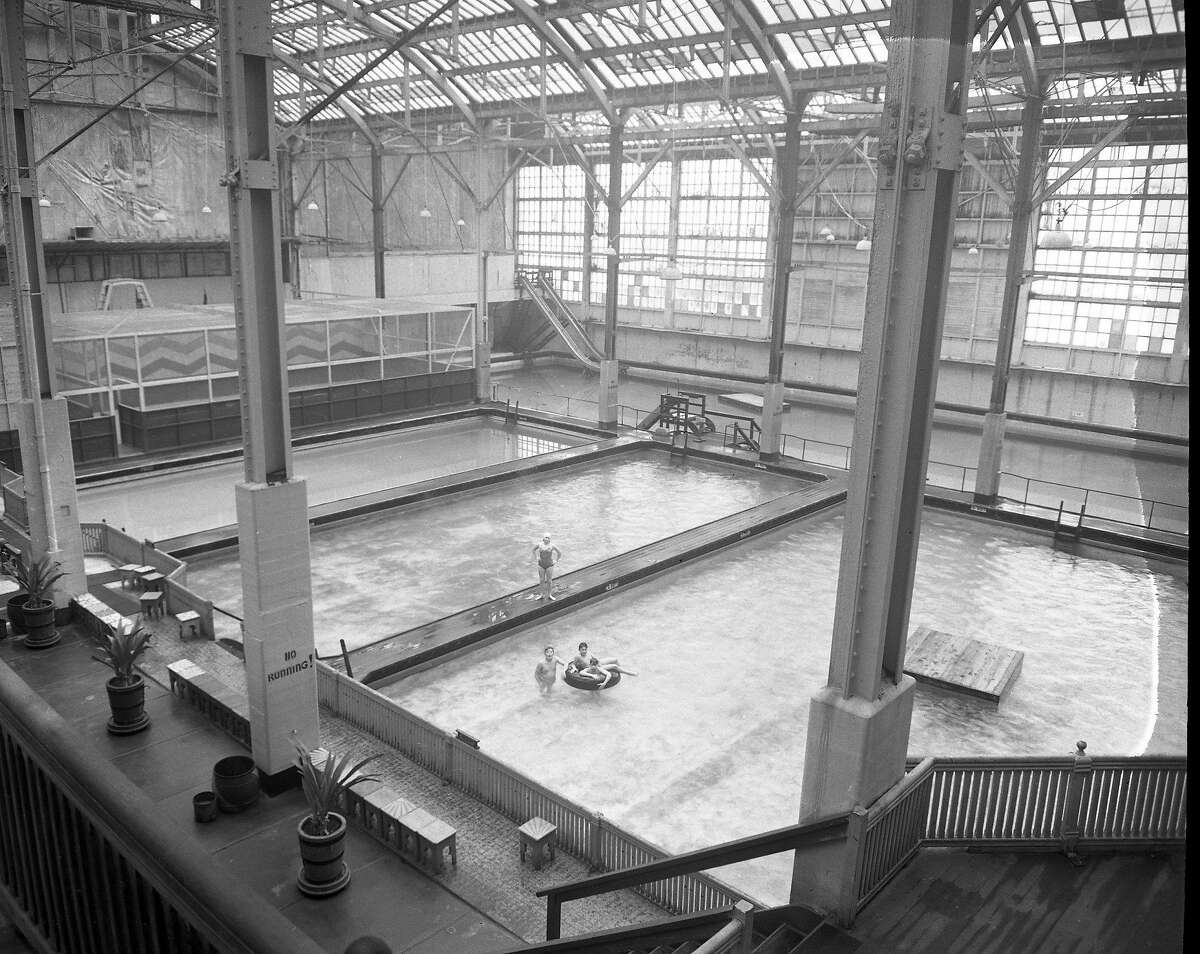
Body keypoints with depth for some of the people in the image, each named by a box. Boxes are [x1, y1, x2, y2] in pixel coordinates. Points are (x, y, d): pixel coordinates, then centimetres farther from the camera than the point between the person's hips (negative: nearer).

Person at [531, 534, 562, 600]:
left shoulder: (552, 546, -12)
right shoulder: (539, 545, -6)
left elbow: (559, 553, -1)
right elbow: (534, 549, 16)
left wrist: (556, 561, -1)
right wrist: (536, 557, 10)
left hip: (549, 565, -2)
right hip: (541, 565, 2)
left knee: (549, 581, 7)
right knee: (542, 580, 11)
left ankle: (549, 595, 23)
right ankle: (543, 595, 25)